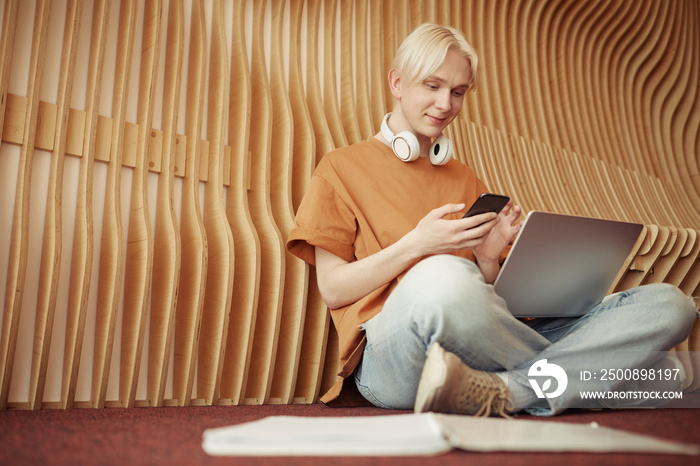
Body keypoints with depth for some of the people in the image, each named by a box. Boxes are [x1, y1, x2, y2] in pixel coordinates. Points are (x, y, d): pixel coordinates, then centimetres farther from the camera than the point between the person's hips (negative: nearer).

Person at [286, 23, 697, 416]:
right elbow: (332, 290, 1)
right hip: (393, 357, -5)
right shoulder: (341, 168, 11)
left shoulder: (466, 180, 24)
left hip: (482, 352, 5)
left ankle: (496, 392, -31)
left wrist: (488, 257, 0)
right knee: (440, 278, -42)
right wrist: (416, 245, -10)